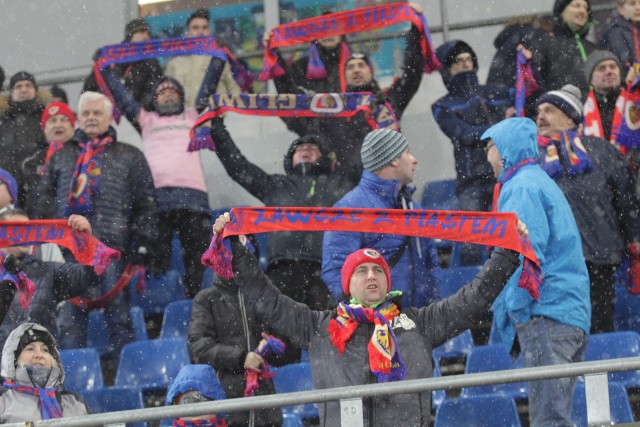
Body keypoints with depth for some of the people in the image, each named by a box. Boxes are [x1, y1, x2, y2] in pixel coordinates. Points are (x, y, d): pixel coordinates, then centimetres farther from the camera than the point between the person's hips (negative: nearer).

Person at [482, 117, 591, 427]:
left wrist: (518, 309, -12)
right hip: (573, 315, 10)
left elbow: (527, 253, -17)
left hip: (546, 316, -10)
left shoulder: (522, 188, -7)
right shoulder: (543, 183, 24)